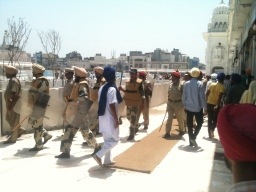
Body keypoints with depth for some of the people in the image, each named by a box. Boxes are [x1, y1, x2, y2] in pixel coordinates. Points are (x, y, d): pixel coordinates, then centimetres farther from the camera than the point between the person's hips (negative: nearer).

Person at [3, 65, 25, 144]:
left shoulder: (14, 81, -20)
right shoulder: (11, 80, 12)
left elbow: (15, 95, -24)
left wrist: (11, 105, -23)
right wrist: (8, 104, 17)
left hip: (14, 105, -10)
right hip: (10, 104, 10)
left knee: (13, 122, 0)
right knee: (8, 118, 20)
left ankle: (12, 138, 10)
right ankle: (20, 130, 31)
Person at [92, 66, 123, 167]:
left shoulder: (102, 88, 9)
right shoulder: (112, 89, -17)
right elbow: (112, 105, -23)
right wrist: (116, 119, -18)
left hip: (103, 117, 9)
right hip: (110, 119, -9)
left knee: (107, 139, 17)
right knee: (114, 139, 2)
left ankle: (108, 160, 24)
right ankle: (98, 155, -6)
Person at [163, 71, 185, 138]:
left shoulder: (181, 86, -14)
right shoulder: (171, 85, 4)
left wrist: (184, 104, -14)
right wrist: (168, 103, 15)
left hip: (178, 104, -4)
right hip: (170, 103, 4)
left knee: (180, 119, 13)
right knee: (169, 118, 2)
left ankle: (182, 130, 35)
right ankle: (167, 133, 6)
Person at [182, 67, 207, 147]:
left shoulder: (186, 84, -2)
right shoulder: (200, 84, -12)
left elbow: (184, 96, 2)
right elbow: (202, 97, -11)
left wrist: (184, 105, 14)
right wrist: (205, 107, -4)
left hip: (188, 107, 3)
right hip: (198, 107, -3)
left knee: (189, 124, 11)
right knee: (199, 123, 13)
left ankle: (191, 141, 16)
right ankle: (193, 137, -1)